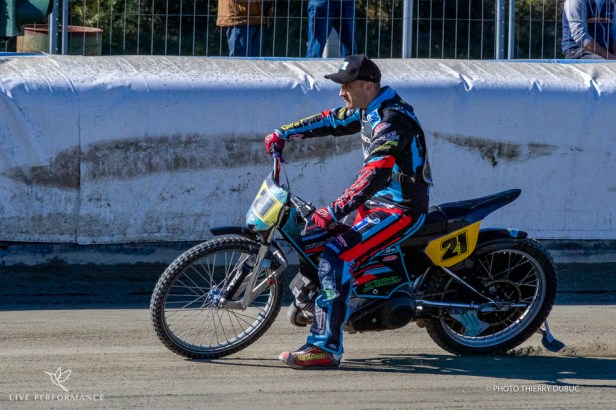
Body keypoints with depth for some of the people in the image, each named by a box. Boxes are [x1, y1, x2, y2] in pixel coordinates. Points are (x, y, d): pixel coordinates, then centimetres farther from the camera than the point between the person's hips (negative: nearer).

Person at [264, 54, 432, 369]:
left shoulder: (392, 120, -24)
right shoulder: (368, 110, 7)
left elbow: (375, 175, -34)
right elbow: (330, 121, 24)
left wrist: (334, 211, -39)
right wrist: (284, 133, 21)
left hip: (402, 209, -10)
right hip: (378, 201, 10)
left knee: (336, 255, -26)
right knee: (312, 232, 14)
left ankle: (326, 347, -29)